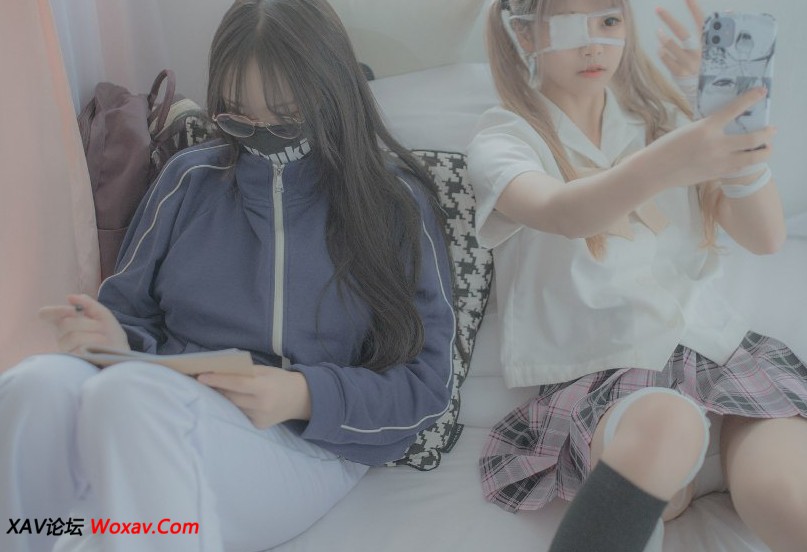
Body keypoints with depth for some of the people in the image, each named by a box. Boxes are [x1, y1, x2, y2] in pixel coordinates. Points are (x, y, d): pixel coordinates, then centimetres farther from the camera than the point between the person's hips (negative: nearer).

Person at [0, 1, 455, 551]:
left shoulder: (394, 201, 3)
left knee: (130, 398, -35)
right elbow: (133, 311, 19)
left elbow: (425, 383, 0)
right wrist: (116, 340, -6)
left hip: (306, 445, -3)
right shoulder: (191, 176, 13)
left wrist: (307, 396, -16)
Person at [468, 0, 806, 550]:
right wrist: (662, 165, -44)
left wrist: (734, 128, -17)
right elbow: (561, 214, -24)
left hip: (717, 343, 4)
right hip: (597, 370, -3)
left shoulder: (660, 118, 13)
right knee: (664, 421, -38)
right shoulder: (505, 141, 1)